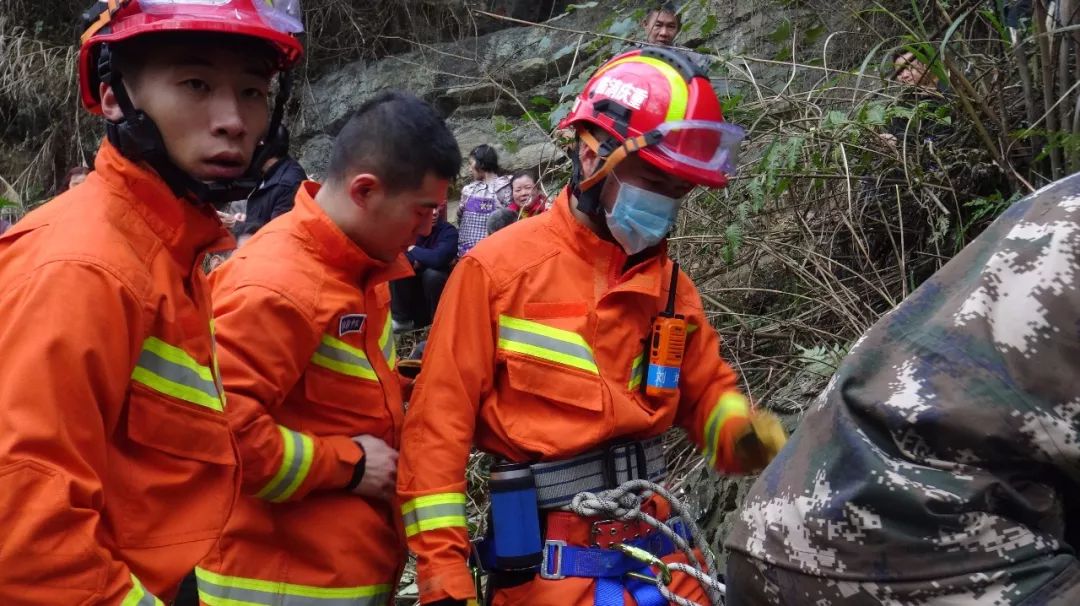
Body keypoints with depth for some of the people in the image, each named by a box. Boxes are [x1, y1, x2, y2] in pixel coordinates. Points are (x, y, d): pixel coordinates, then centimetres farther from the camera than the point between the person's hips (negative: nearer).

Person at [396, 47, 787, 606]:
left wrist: (747, 435, -8)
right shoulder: (497, 269, -10)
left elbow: (708, 390, 15)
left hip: (659, 552, 5)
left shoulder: (670, 284, 5)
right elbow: (438, 427, -11)